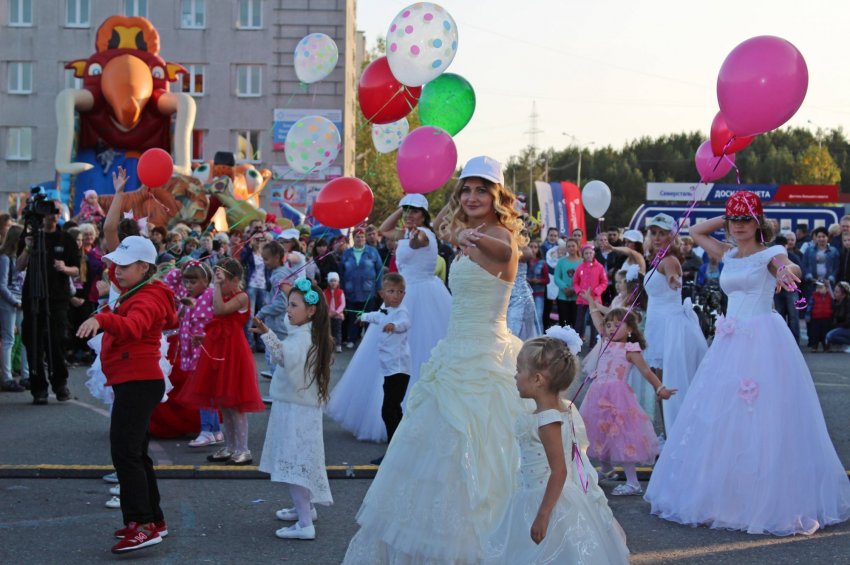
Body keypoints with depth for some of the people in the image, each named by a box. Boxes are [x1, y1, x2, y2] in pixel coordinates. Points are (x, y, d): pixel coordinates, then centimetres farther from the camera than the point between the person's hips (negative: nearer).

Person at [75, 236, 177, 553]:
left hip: (138, 382, -11)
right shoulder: (136, 293, 17)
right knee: (135, 453, 16)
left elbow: (132, 326, -37)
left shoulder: (147, 299, -15)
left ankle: (142, 525, -18)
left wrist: (102, 319, -55)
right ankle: (155, 521, 24)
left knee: (124, 451, -16)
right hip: (133, 381, 11)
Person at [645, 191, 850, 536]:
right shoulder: (729, 255, 13)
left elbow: (787, 265, -26)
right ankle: (724, 494, 15)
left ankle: (768, 499, -1)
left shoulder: (769, 254, -4)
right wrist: (726, 217, 15)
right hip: (731, 341, 7)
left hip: (763, 339, -6)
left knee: (760, 422, -8)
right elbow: (695, 232, 25)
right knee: (721, 421, 7)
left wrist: (786, 272, -49)